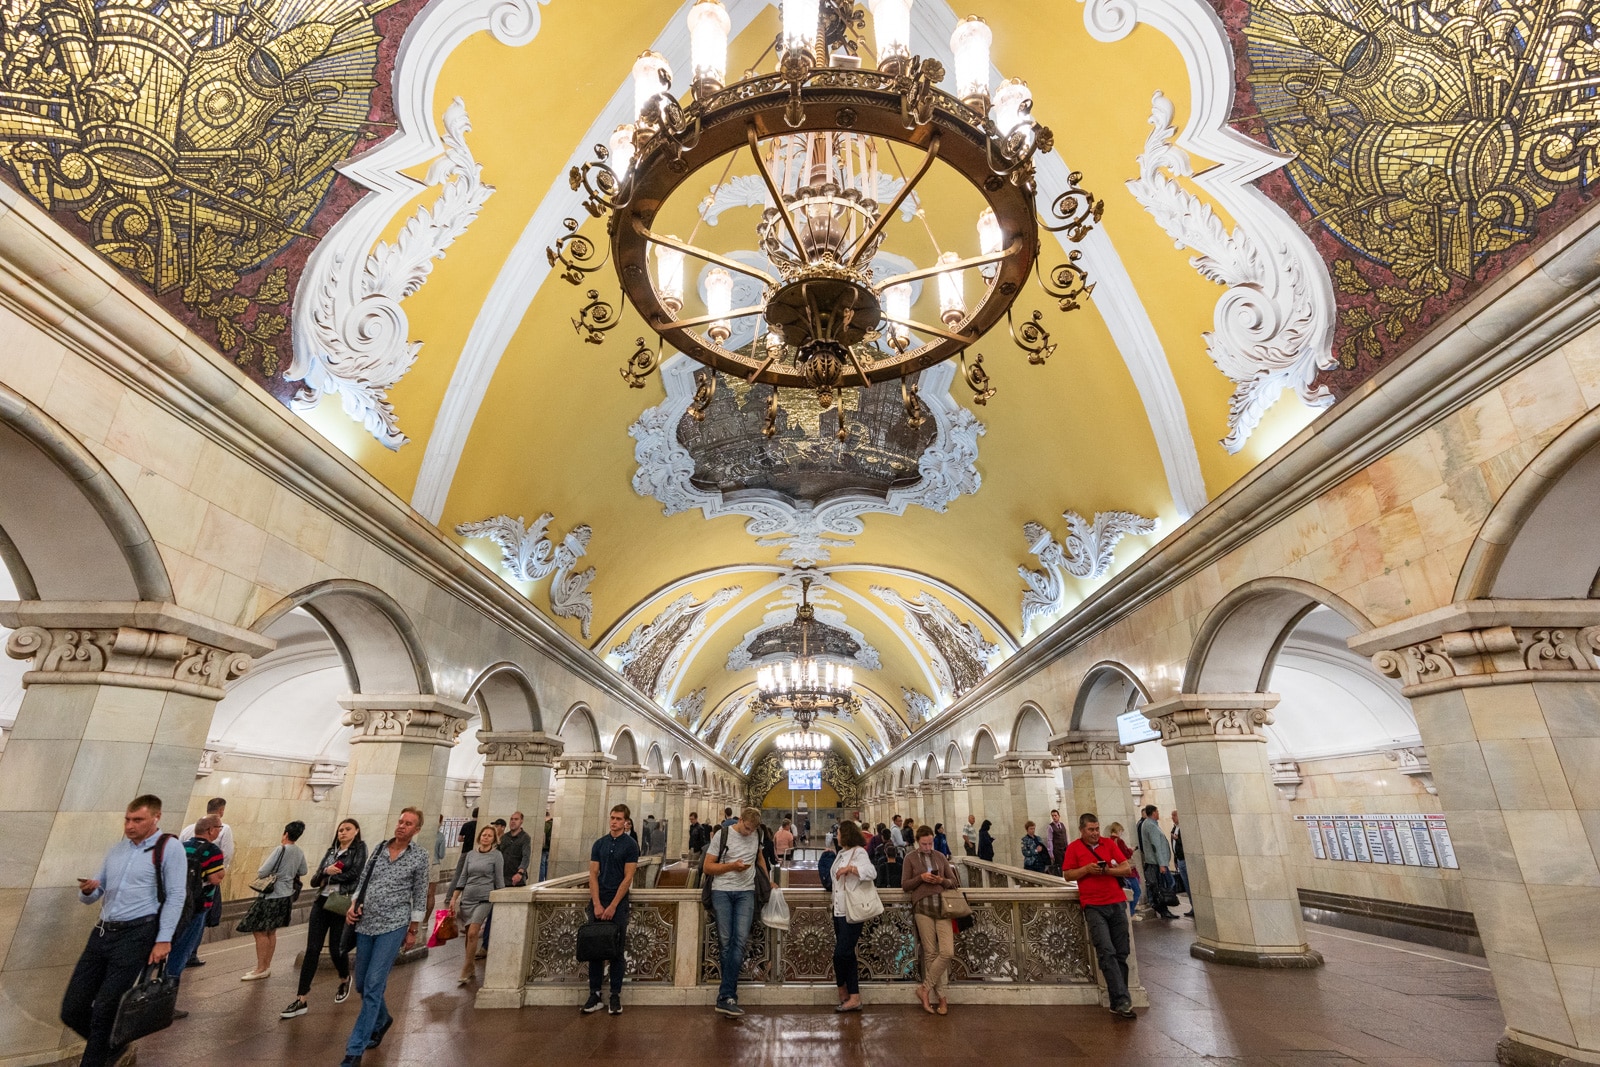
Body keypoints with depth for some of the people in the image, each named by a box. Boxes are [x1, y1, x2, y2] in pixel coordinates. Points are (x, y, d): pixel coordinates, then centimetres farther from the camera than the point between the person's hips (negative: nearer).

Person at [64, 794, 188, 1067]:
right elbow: (93, 897, 18)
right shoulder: (115, 850, 14)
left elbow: (175, 897, -11)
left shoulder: (169, 847, -8)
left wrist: (164, 940, -16)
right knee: (72, 1009, 9)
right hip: (102, 932, 7)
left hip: (136, 934, -7)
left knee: (103, 1009, -3)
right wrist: (87, 890, -5)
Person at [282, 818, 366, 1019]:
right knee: (312, 950, -2)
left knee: (336, 949, 1)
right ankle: (301, 1001, 3)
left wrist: (328, 877, -3)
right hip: (321, 903, 5)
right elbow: (314, 881, 9)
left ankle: (344, 981, 30)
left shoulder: (360, 848, -1)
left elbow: (354, 874, -14)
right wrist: (326, 871, -12)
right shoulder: (331, 851, 15)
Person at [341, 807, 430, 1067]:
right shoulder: (379, 848, 4)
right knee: (362, 984, 15)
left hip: (393, 927, -5)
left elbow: (420, 896, -2)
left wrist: (413, 931, -1)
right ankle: (382, 1020, 41)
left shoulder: (419, 857, -6)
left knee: (373, 985, -9)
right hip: (366, 924, 5)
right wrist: (353, 905, -3)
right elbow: (363, 880, 13)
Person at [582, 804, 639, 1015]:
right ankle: (594, 995, 15)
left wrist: (612, 906, -13)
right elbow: (593, 874, 3)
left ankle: (615, 996, 12)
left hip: (618, 902, -3)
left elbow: (628, 877, -8)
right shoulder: (599, 844, 8)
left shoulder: (631, 845, -4)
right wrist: (597, 904, -8)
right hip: (597, 902, 4)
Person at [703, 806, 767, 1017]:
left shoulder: (757, 835, 7)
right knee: (726, 941, 0)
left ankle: (726, 997, -6)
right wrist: (732, 866, -15)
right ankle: (730, 995, 13)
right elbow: (707, 867, -4)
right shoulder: (722, 835, -5)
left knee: (740, 940, -9)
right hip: (722, 891, -2)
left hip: (746, 892, 2)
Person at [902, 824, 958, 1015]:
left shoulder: (941, 856, 11)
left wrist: (942, 880, -7)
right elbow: (904, 885, 4)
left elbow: (954, 882, 14)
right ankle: (942, 997, 12)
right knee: (931, 953, -1)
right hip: (922, 908, -2)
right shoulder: (911, 859, 5)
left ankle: (925, 989, 5)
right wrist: (921, 878, -11)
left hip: (942, 906, 2)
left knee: (947, 952, -9)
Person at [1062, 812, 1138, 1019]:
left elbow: (1127, 869, 6)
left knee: (1121, 954, 4)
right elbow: (1067, 875, 3)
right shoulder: (1074, 848, 3)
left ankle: (1117, 1002, 12)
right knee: (1107, 953, -12)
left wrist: (1106, 870, -10)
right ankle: (1122, 1001, -10)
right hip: (1093, 907, -3)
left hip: (1116, 904, 3)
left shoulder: (1109, 844, 9)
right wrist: (1087, 869, -11)